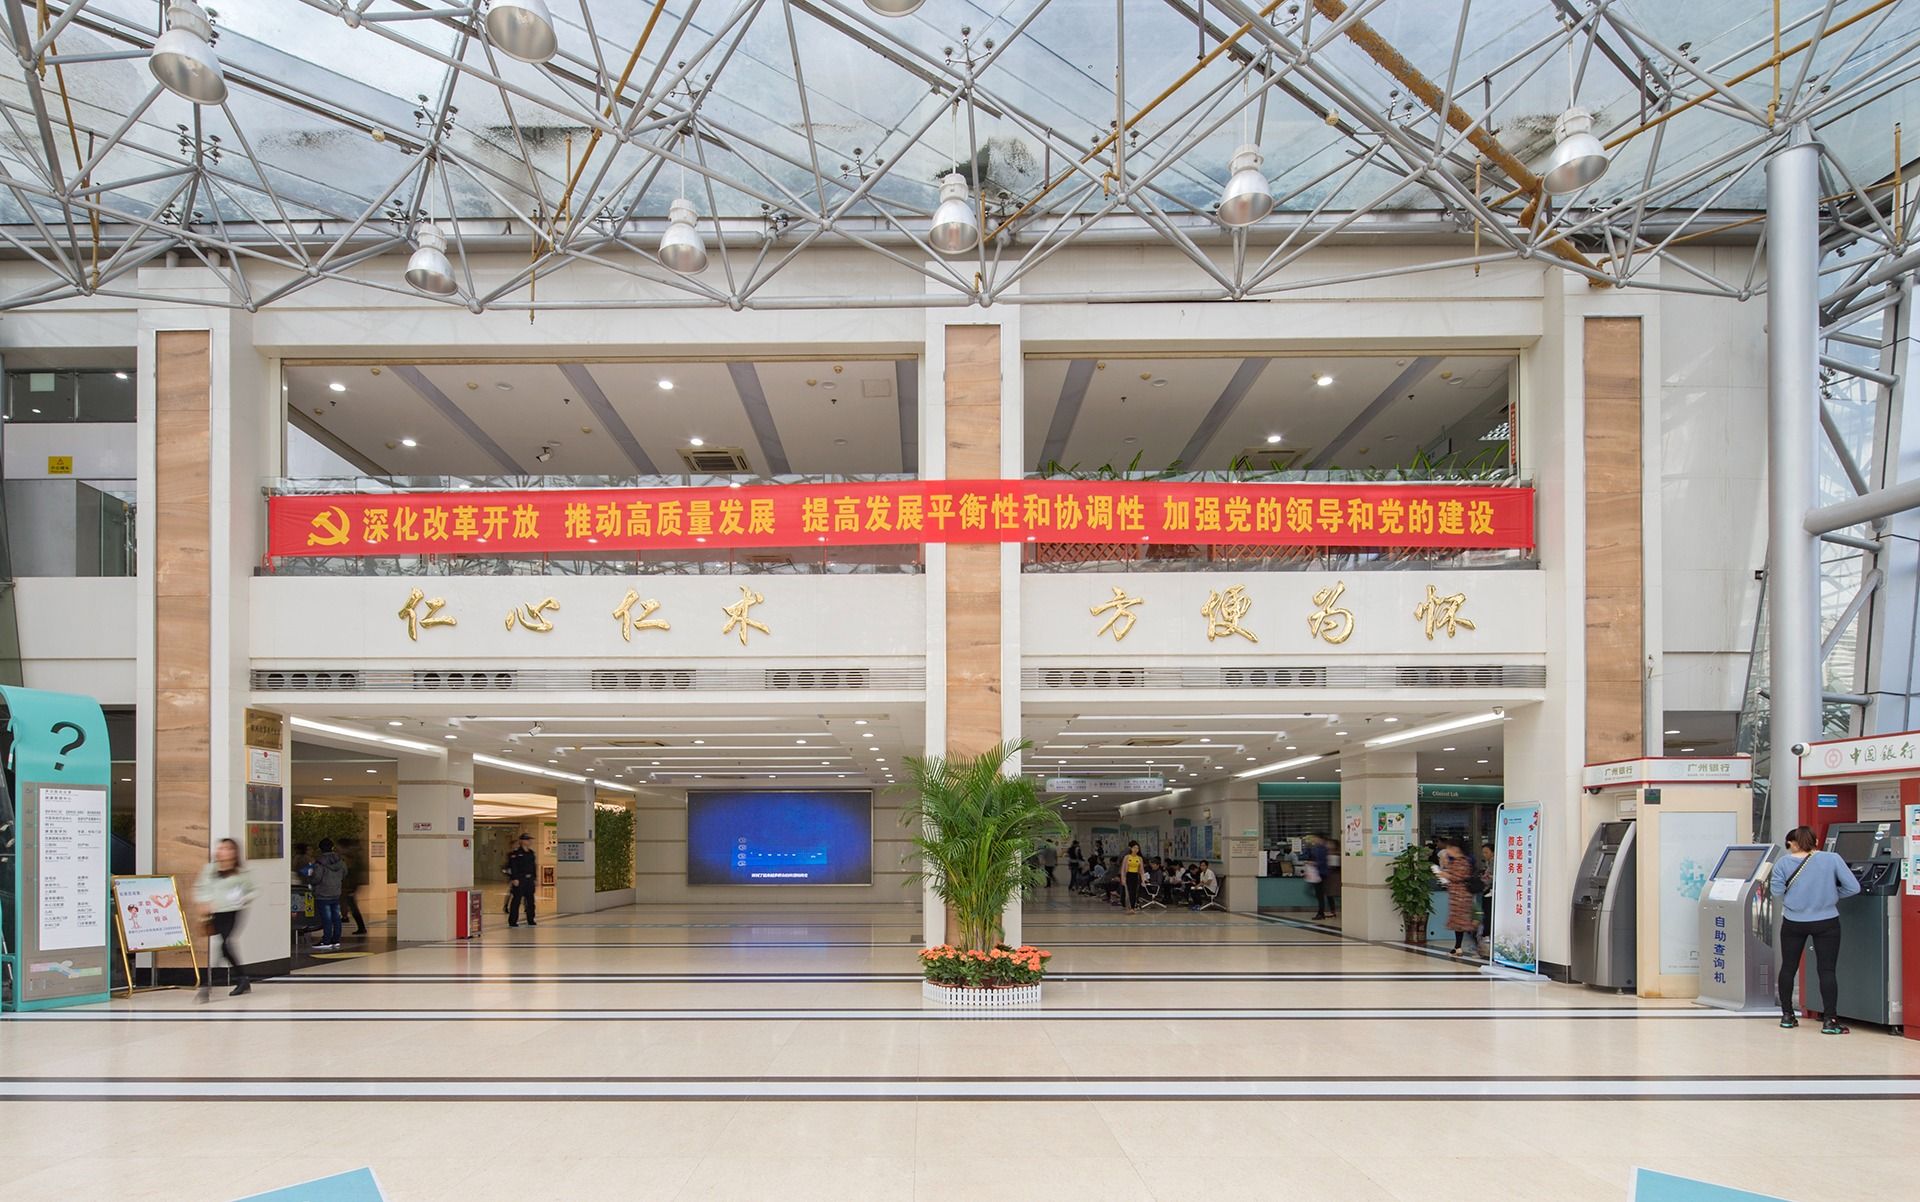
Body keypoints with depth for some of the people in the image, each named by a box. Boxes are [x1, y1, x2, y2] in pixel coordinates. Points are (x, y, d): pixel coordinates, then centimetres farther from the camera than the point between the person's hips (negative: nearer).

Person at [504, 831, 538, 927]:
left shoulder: (531, 852, 13)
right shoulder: (515, 853, -9)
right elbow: (513, 866, -14)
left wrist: (534, 876, 13)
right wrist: (514, 879, -19)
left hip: (529, 879, 7)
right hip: (519, 880, -7)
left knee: (530, 901, 10)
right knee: (516, 900, -4)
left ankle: (531, 920, 19)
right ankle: (512, 921, 1)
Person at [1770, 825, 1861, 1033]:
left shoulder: (1784, 864, -6)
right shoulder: (1832, 860, -8)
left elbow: (1776, 891, -8)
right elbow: (1853, 887, -10)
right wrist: (1832, 895, 7)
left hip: (1793, 923, 1)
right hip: (1826, 923, -1)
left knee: (1788, 967, 14)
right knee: (1827, 970, 1)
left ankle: (1787, 1015, 21)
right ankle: (1829, 1021, -3)